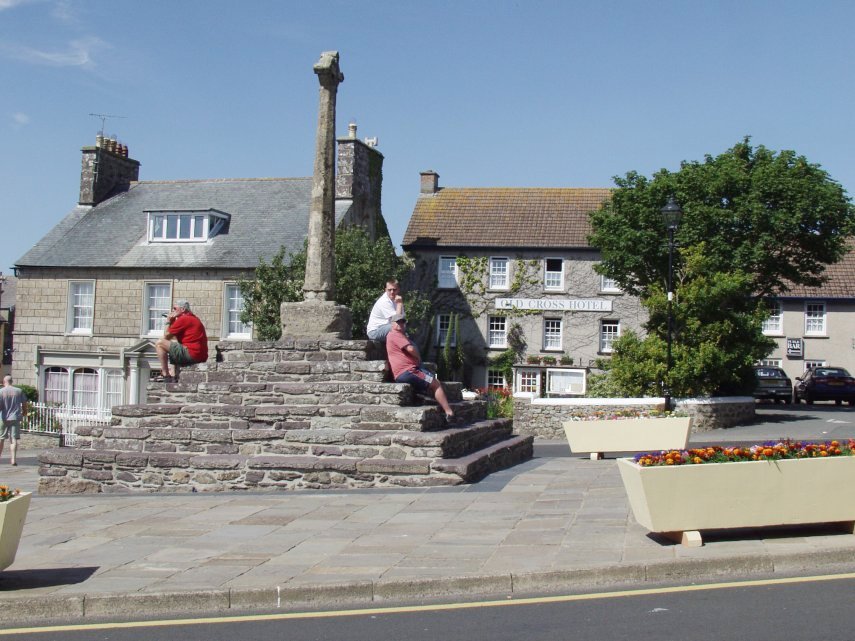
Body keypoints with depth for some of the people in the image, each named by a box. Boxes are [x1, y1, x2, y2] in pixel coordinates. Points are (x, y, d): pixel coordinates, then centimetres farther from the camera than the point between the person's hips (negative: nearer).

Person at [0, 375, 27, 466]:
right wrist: (24, 412, 23)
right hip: (15, 418, 1)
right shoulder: (19, 391, 2)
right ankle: (13, 459, -7)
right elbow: (24, 404, 8)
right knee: (14, 439, 0)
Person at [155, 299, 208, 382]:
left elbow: (166, 336, -5)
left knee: (159, 344, -4)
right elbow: (176, 338, 24)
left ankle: (165, 375, -4)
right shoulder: (193, 318, 21)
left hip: (191, 354, -10)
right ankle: (173, 376, 26)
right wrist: (172, 322, 16)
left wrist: (168, 321, 9)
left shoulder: (183, 319, -10)